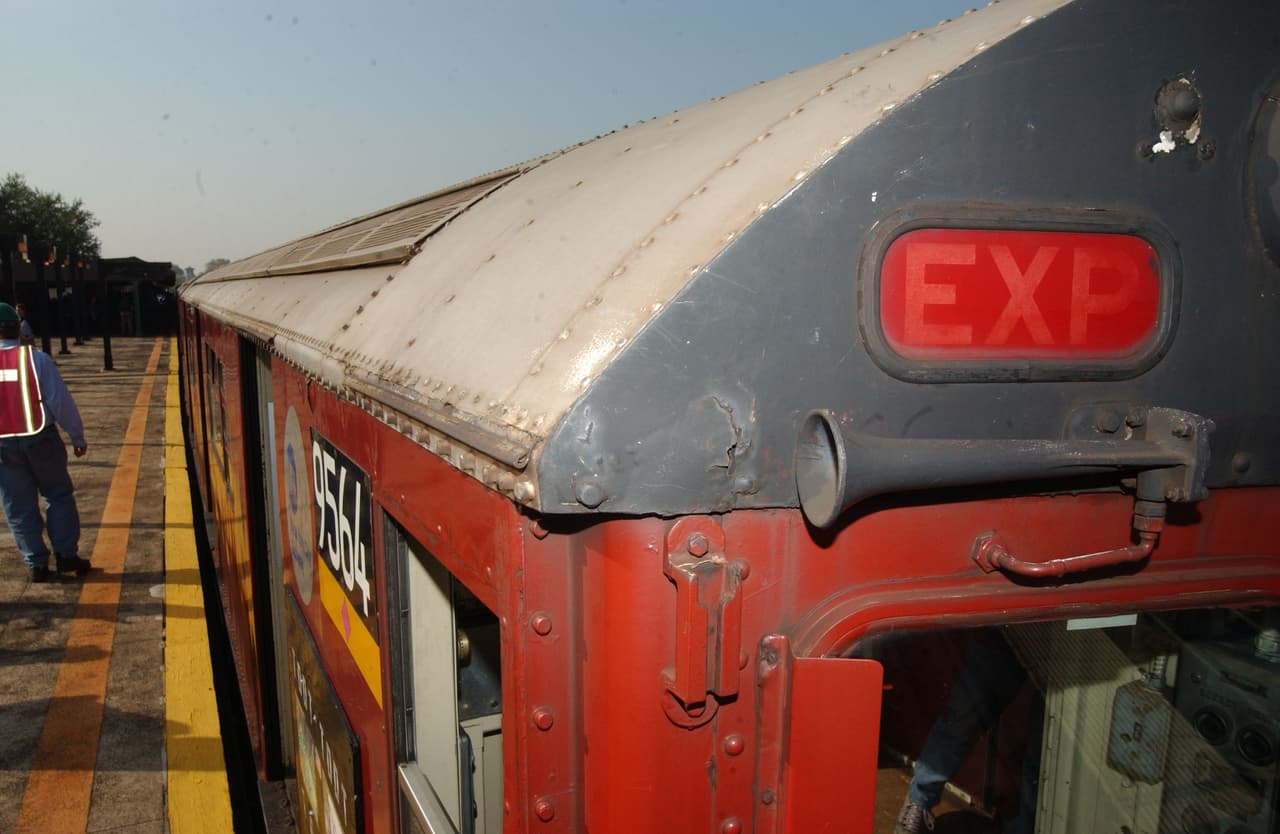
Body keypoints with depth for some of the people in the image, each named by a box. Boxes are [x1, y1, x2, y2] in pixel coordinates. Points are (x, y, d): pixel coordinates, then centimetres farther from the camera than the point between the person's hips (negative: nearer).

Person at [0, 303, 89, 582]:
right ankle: (66, 555, 11)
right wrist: (77, 436, 1)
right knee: (59, 496, 12)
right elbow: (61, 401, -9)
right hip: (41, 438, -2)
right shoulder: (37, 358, -9)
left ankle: (36, 564, 16)